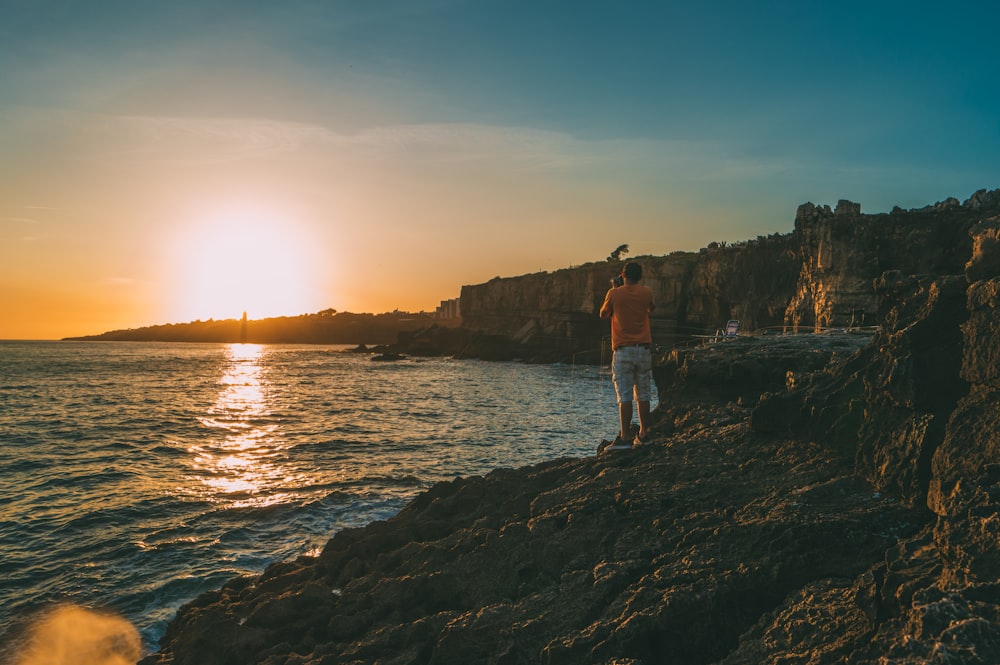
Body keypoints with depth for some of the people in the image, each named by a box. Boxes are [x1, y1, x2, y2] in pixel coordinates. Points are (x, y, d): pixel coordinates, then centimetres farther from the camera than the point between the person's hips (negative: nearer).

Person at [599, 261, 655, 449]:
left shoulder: (614, 294, -6)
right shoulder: (646, 292, 2)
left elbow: (603, 314, 11)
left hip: (623, 350, -3)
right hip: (643, 349, 3)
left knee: (624, 396, -4)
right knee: (643, 395, 10)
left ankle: (624, 436, -7)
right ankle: (643, 433, 17)